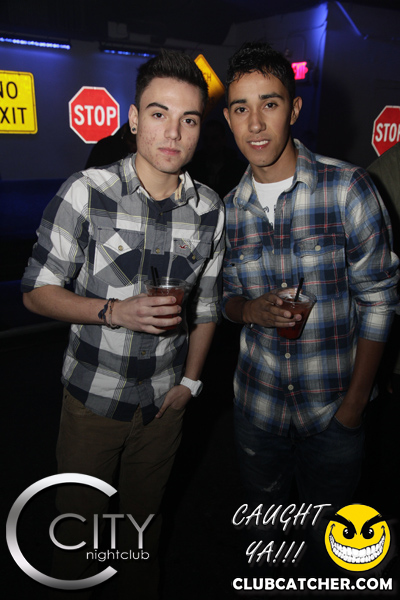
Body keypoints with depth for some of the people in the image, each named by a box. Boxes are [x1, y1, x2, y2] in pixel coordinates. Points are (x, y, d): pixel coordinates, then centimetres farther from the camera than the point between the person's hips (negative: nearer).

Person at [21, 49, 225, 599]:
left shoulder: (211, 210, -5)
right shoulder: (87, 192, -16)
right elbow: (37, 292, -11)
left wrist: (191, 381, 4)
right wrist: (115, 312, -26)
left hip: (165, 402, 3)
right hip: (93, 396, -2)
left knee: (144, 515, 25)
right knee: (78, 520, 18)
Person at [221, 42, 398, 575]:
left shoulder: (347, 188, -14)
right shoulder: (230, 209, -3)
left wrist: (356, 402, -11)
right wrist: (250, 309, -15)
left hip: (334, 410, -3)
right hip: (258, 405, 3)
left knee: (327, 536, 19)